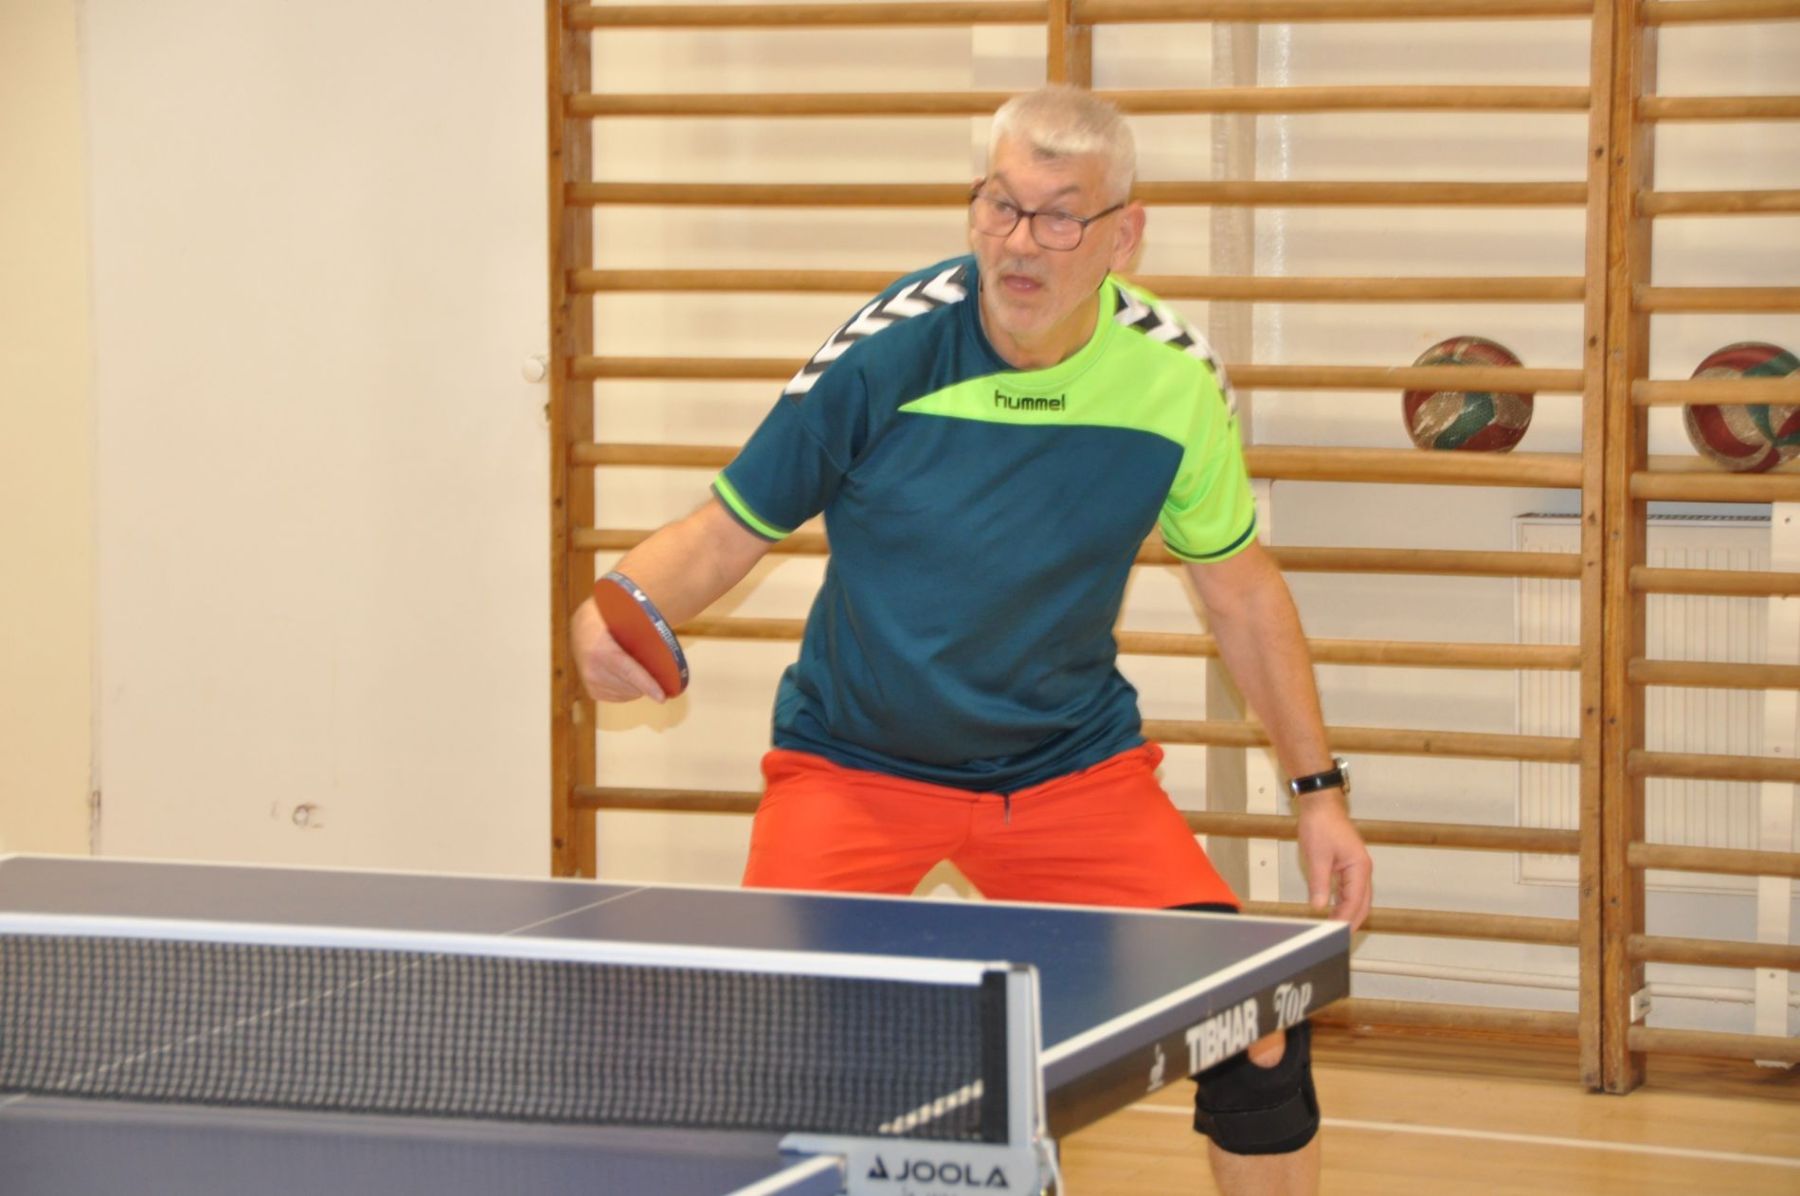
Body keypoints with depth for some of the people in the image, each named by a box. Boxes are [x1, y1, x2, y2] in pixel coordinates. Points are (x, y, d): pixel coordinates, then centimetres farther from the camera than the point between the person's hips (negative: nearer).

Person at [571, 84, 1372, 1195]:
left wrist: (1320, 790, 4)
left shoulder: (1175, 379, -12)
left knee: (1259, 1036, -7)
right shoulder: (883, 353, -20)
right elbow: (722, 536, -12)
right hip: (857, 766, -2)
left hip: (1073, 761, 2)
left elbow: (1241, 588, 4)